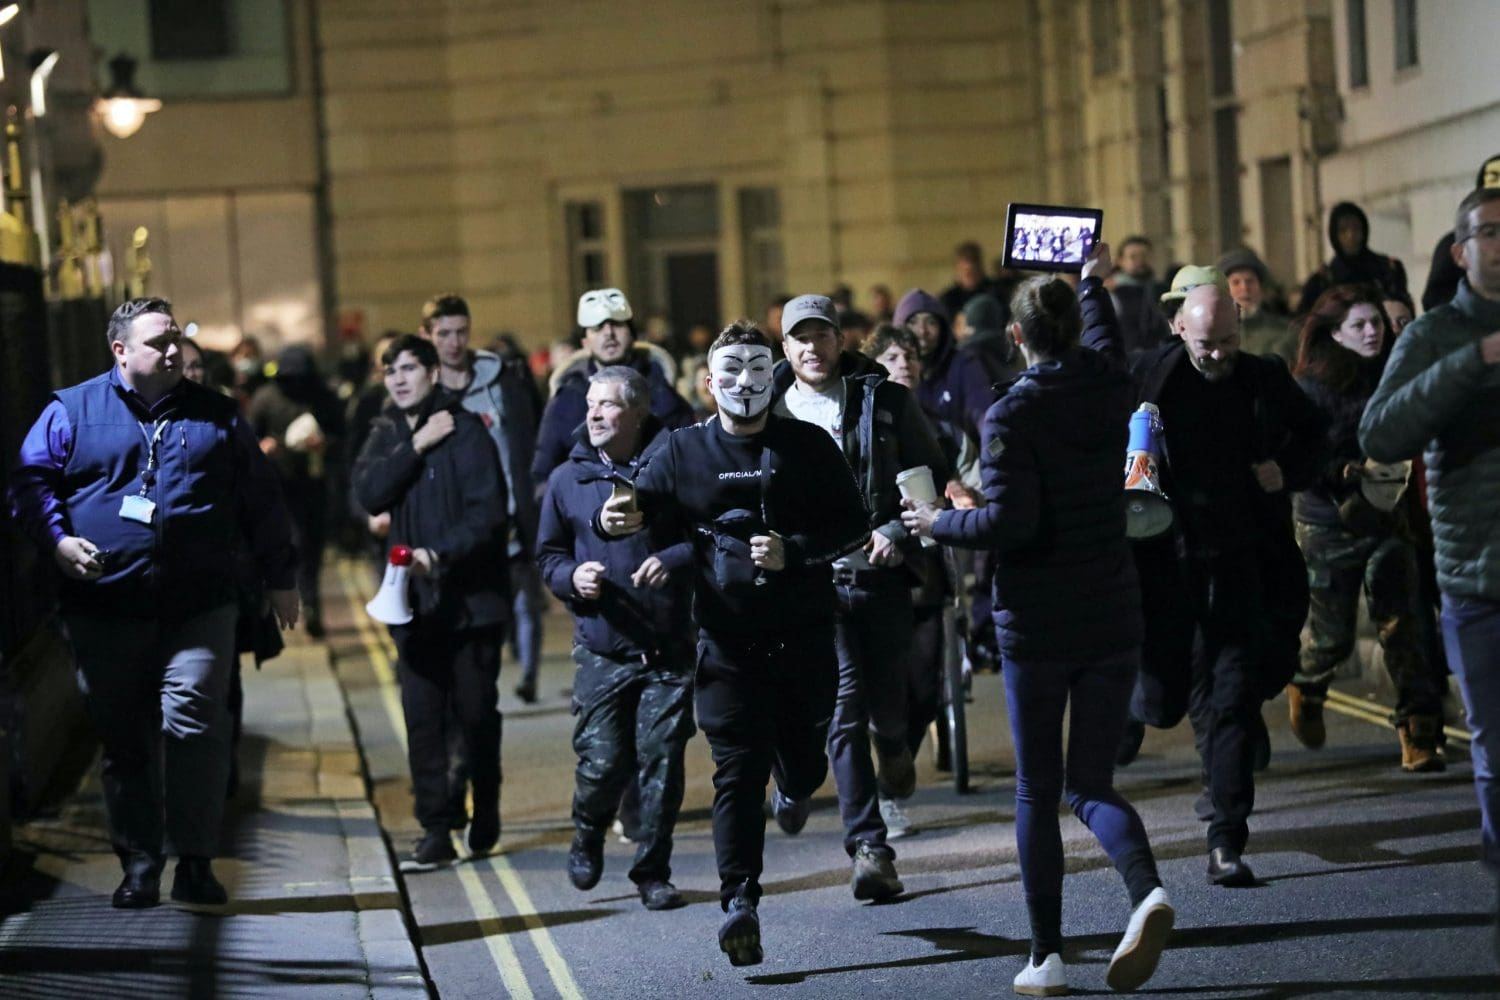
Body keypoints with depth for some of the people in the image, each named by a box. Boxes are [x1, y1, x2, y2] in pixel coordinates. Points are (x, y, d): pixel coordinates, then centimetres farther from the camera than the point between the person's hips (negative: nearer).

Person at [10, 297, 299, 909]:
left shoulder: (215, 416, 12)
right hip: (105, 611, 0)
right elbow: (31, 482, 5)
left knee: (193, 725, -10)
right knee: (122, 739, 5)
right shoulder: (71, 411, 7)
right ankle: (139, 863, 14)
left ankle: (194, 862, -3)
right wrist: (57, 539, -12)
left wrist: (279, 578, 15)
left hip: (198, 609, 0)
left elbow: (260, 501, 17)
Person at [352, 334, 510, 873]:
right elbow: (368, 493, -5)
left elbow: (488, 510, -15)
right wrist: (416, 446, -12)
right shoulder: (388, 434, 11)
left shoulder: (465, 429, -8)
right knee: (422, 719, 0)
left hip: (471, 599, -4)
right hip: (415, 602, 4)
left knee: (477, 715, 6)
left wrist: (439, 553, -26)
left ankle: (485, 821, 24)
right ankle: (436, 832, 4)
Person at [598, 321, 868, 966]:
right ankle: (740, 902, -12)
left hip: (804, 637, 1)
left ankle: (795, 789, 49)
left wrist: (792, 551, -17)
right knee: (737, 769, -9)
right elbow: (646, 504, -8)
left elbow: (855, 527, 0)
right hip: (728, 640, -1)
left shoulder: (808, 446, 2)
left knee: (804, 755, 12)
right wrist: (617, 519, -32)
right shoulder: (686, 451, 3)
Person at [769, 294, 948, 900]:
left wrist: (899, 531, -9)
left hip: (881, 573, 1)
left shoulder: (885, 401, 3)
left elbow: (933, 476, 6)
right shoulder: (771, 410, 4)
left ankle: (893, 743, 47)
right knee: (844, 708, -9)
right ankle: (867, 845, -5)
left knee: (888, 704, 7)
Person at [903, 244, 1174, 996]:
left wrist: (939, 524, -3)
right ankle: (1146, 891, -19)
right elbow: (1107, 348, 27)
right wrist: (1094, 283, 44)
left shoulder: (1011, 415, -13)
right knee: (1091, 782, 9)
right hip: (1112, 616, 4)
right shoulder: (1109, 395, 2)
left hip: (1036, 624, -4)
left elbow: (1009, 523, -20)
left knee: (1037, 792, 7)